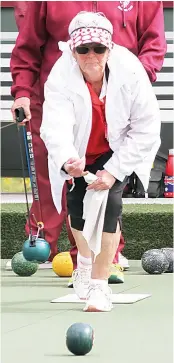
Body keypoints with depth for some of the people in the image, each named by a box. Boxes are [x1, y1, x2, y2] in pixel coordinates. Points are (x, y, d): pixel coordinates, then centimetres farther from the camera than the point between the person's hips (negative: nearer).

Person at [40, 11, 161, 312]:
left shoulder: (130, 71, -29)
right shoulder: (60, 77, -30)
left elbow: (146, 129, -22)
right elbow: (56, 125, -45)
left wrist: (113, 170, -26)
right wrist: (67, 160, -66)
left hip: (118, 149, -1)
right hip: (78, 151, 1)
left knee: (109, 200, -20)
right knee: (76, 202, -2)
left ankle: (100, 284, -18)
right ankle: (86, 258, 34)